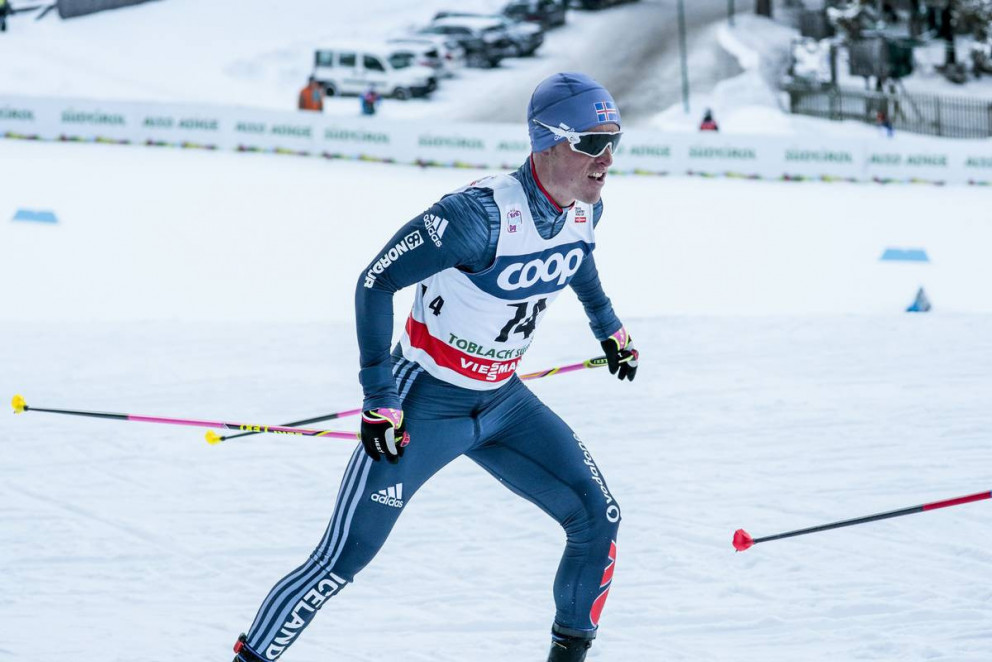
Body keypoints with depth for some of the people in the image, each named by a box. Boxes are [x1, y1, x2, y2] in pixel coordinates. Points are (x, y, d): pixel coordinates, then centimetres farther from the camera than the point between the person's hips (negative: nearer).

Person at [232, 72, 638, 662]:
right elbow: (375, 282, -23)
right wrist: (380, 397, -24)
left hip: (501, 401, 7)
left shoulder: (585, 209, -6)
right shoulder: (481, 213, -29)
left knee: (597, 519, 1)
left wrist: (609, 327, 32)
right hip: (425, 405, -7)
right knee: (344, 560, -9)